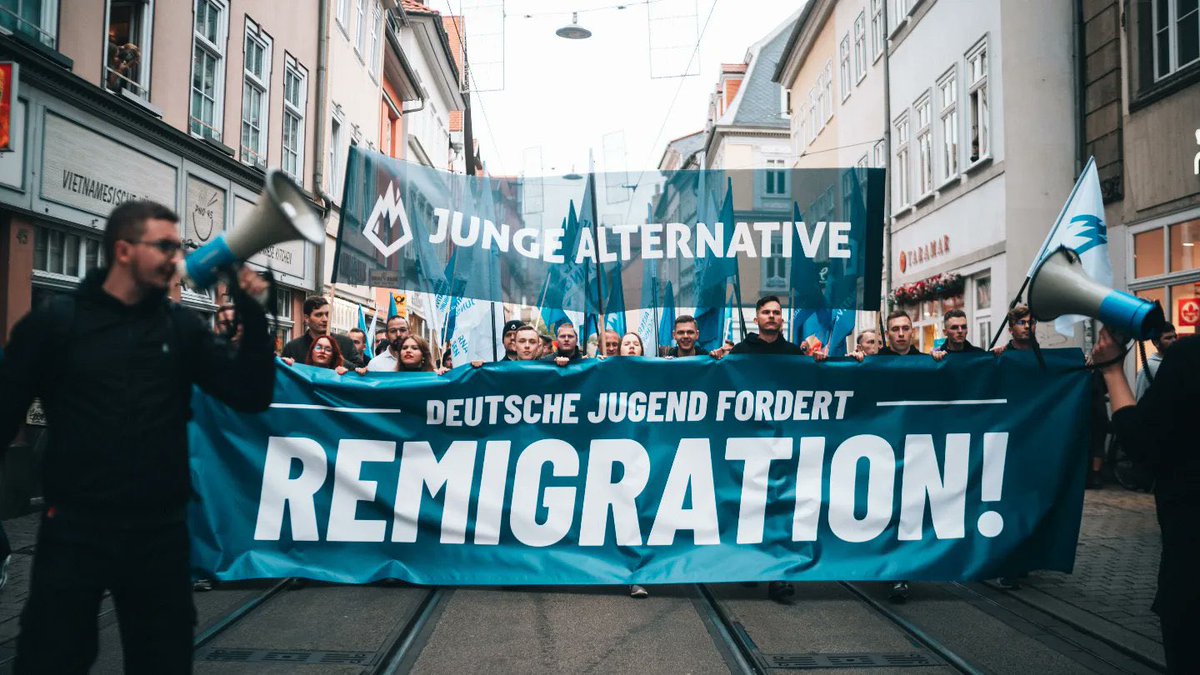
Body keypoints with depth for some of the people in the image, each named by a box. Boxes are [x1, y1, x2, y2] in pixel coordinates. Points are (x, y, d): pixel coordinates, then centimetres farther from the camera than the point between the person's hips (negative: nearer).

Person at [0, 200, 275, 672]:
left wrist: (253, 315, -12)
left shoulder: (183, 327, 2)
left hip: (161, 531, 2)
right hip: (74, 530, -2)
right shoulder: (55, 322, -3)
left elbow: (251, 397, -2)